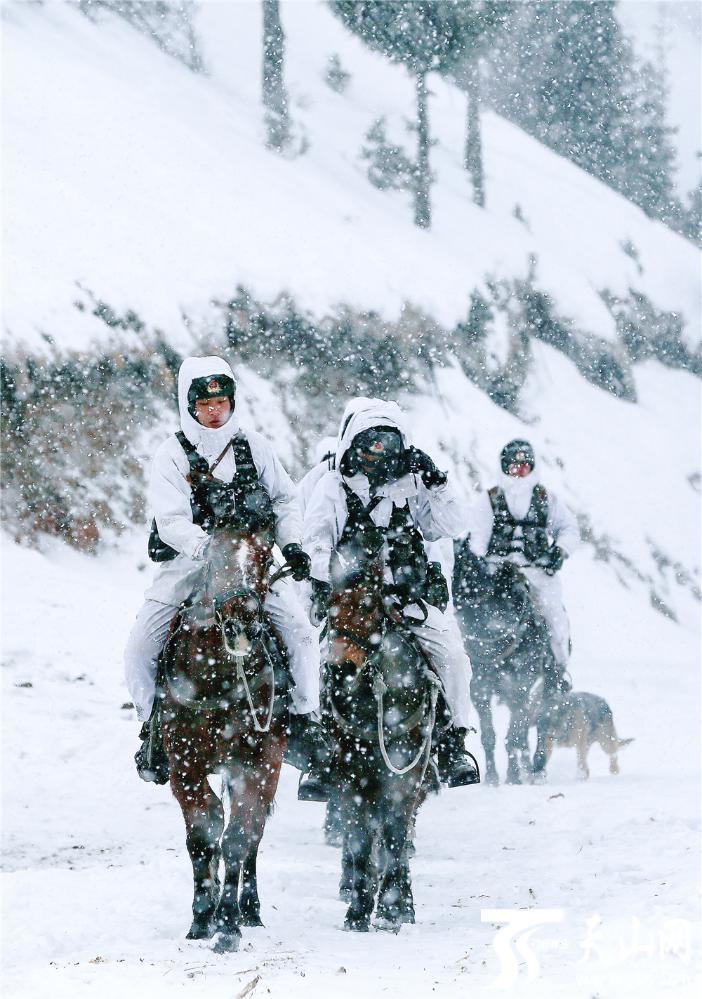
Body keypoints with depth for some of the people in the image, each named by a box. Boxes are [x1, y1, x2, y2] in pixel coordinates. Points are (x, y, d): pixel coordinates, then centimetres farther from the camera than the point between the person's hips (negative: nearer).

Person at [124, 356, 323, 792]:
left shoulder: (254, 446, 6)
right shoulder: (172, 456, -3)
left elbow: (286, 498, 14)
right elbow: (171, 521, -14)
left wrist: (292, 543, -2)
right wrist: (207, 546, -32)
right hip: (189, 561, -1)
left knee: (301, 633, -17)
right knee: (140, 649, -13)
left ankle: (305, 717, -1)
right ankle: (154, 728, 5)